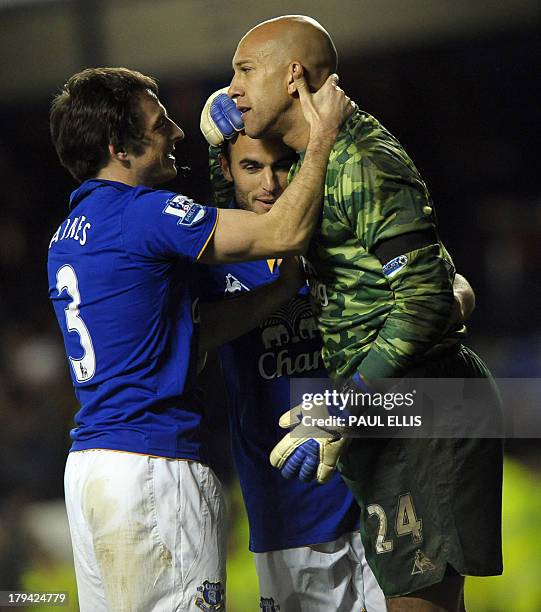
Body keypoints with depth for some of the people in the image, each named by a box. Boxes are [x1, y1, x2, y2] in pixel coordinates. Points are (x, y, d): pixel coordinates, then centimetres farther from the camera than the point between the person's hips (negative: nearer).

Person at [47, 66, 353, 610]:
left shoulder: (66, 236, 16)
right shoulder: (141, 213, -12)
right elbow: (285, 233, -14)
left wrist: (278, 292, 12)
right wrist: (324, 134, -4)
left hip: (85, 464, 9)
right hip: (153, 465, -9)